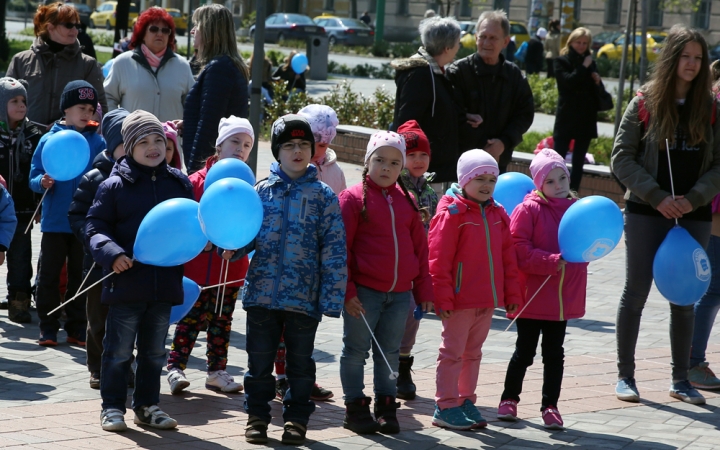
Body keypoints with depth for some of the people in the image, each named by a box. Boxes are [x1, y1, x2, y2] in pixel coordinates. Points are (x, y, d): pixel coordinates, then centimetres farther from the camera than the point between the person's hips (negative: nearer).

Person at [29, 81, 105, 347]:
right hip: (55, 222, -1)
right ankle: (48, 329, 13)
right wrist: (42, 182, -19)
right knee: (49, 275, 4)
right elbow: (34, 177, 1)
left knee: (81, 275, 8)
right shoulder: (50, 139, -1)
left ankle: (77, 329, 16)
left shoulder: (98, 142, 2)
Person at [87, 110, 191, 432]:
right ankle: (112, 407, 13)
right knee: (119, 350, 3)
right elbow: (95, 227, -4)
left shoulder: (180, 183, 7)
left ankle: (147, 405, 25)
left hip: (165, 283, 4)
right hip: (127, 282, -4)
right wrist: (111, 253, -19)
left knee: (154, 351, 14)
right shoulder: (114, 185, -5)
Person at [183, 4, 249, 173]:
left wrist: (194, 168, -19)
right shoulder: (235, 67, 14)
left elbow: (208, 125, -19)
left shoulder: (217, 68, -15)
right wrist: (186, 126, 19)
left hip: (210, 163, -10)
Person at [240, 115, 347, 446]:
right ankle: (257, 416, 22)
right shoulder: (262, 191, 4)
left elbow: (334, 250, -3)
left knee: (300, 362, 10)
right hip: (261, 292, 1)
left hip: (304, 296, -1)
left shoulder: (323, 196, 0)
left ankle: (296, 419, 21)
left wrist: (332, 299, -8)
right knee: (259, 359, 9)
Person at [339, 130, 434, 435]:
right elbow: (341, 247, -7)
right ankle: (355, 408, 12)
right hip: (364, 292, -4)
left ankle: (386, 407, 20)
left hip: (400, 293, 4)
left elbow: (419, 247, 13)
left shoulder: (406, 201, 10)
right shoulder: (354, 198, -5)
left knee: (390, 352, 11)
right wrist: (347, 291, -12)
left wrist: (424, 289, 10)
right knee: (356, 350, 4)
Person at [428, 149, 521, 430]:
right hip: (460, 299, -7)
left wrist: (511, 293, 12)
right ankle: (445, 407, 7)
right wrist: (443, 298, -15)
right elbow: (439, 259, -13)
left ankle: (466, 401, 25)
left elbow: (508, 256, 14)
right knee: (453, 352, 1)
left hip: (488, 300, 7)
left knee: (473, 352, 15)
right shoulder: (452, 213, -11)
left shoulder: (497, 214, 10)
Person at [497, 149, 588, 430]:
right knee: (525, 352, 8)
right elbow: (519, 251, -16)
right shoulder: (528, 210, -9)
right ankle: (509, 398, 24)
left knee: (554, 354, 10)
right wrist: (552, 262, -21)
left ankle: (550, 406, 19)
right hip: (532, 297, -4)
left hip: (563, 298, 4)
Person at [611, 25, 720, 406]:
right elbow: (621, 158, -5)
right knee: (636, 293, 3)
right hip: (646, 213, -2)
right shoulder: (644, 104, -3)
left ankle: (681, 380, 18)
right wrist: (657, 197, -14)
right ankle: (625, 376, 11)